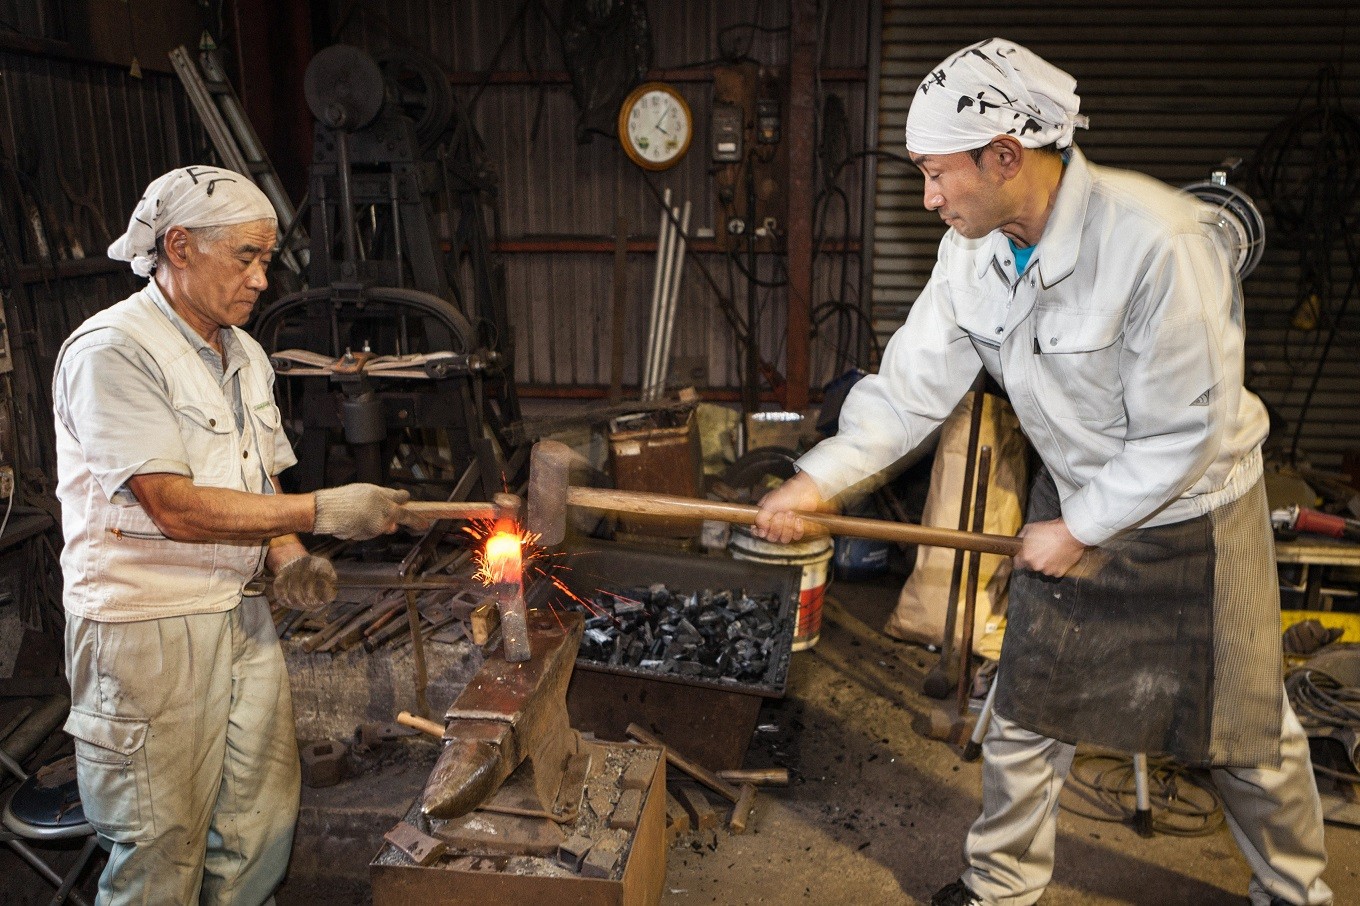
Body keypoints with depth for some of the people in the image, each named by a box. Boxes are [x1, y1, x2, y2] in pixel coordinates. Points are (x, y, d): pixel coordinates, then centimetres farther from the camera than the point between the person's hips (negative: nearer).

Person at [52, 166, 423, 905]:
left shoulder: (243, 355, 12)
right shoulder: (112, 351, -15)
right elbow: (176, 508, -22)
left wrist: (287, 556, -3)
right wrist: (321, 511, -20)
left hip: (242, 614, 8)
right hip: (148, 628, -7)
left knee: (263, 821, 15)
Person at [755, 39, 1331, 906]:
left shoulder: (1159, 240, -30)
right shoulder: (973, 252, -11)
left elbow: (1185, 428, -25)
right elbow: (911, 387, -9)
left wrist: (1082, 528, -17)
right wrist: (818, 479, -19)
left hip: (1192, 509, -5)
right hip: (1074, 497, 5)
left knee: (1247, 731, 14)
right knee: (1027, 706, 11)